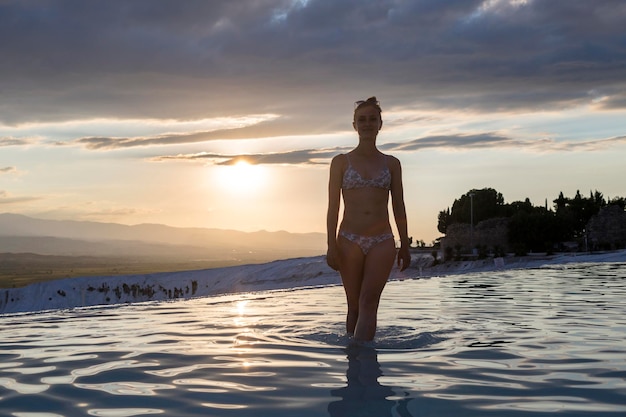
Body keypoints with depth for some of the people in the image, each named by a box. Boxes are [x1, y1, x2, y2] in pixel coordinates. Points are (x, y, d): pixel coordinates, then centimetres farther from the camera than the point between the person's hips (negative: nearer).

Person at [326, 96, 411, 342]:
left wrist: (405, 245, 9)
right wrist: (331, 245, -6)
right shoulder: (341, 162, 5)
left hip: (382, 241, 0)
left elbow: (398, 206, 11)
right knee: (354, 305, 6)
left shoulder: (391, 163, 9)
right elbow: (333, 206, 2)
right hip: (350, 240, 0)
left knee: (368, 302, -13)